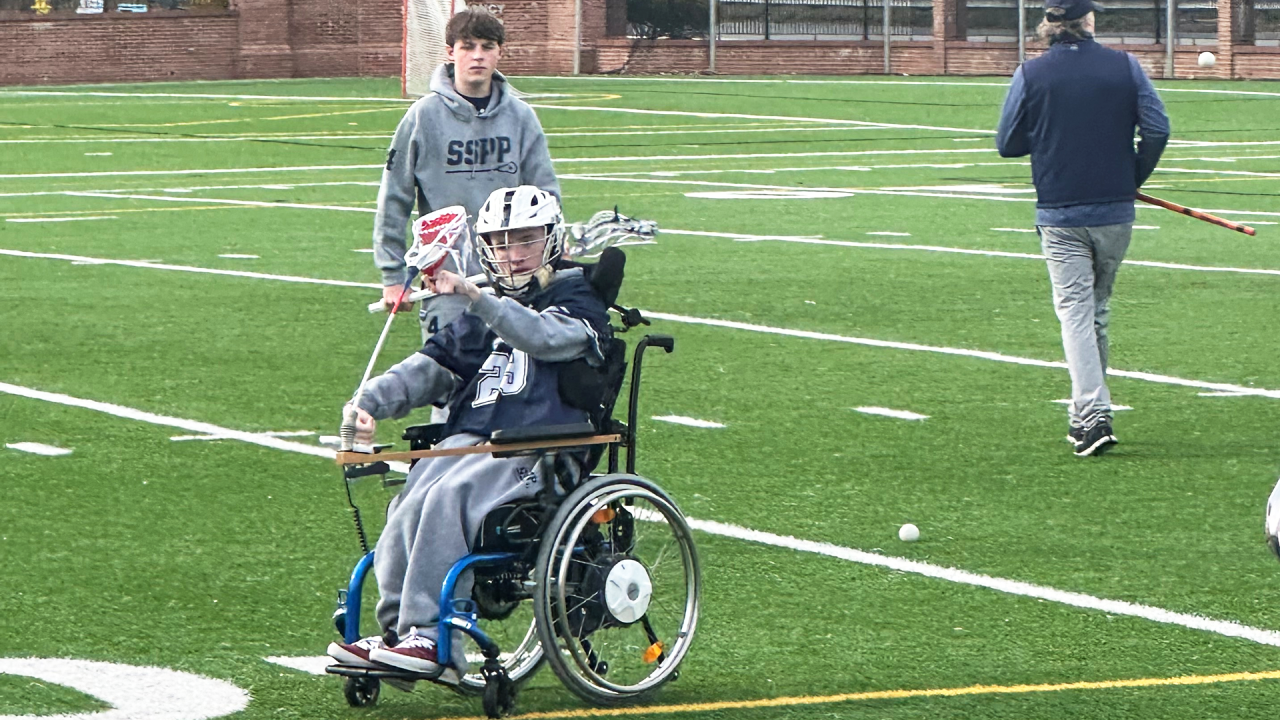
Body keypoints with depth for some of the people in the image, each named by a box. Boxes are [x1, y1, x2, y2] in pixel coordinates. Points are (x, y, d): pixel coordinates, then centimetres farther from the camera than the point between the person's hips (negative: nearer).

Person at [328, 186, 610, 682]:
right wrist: (369, 404, 2)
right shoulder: (484, 315, 29)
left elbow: (547, 337, -16)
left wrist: (474, 297, -29)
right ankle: (397, 631, -26)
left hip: (537, 450, -6)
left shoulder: (577, 301, 9)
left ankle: (430, 636, -35)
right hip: (469, 437, 6)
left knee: (449, 497, -33)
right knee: (410, 503, -26)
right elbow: (430, 368, 20)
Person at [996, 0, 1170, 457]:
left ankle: (1093, 414, -16)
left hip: (1059, 215, -2)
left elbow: (1007, 144, 1)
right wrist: (1133, 179, 8)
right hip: (1115, 210, 2)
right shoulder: (1124, 67, -2)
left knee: (1075, 312, -2)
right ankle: (1088, 411, 23)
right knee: (1097, 309, 17)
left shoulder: (1030, 75, -5)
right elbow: (1157, 129, -6)